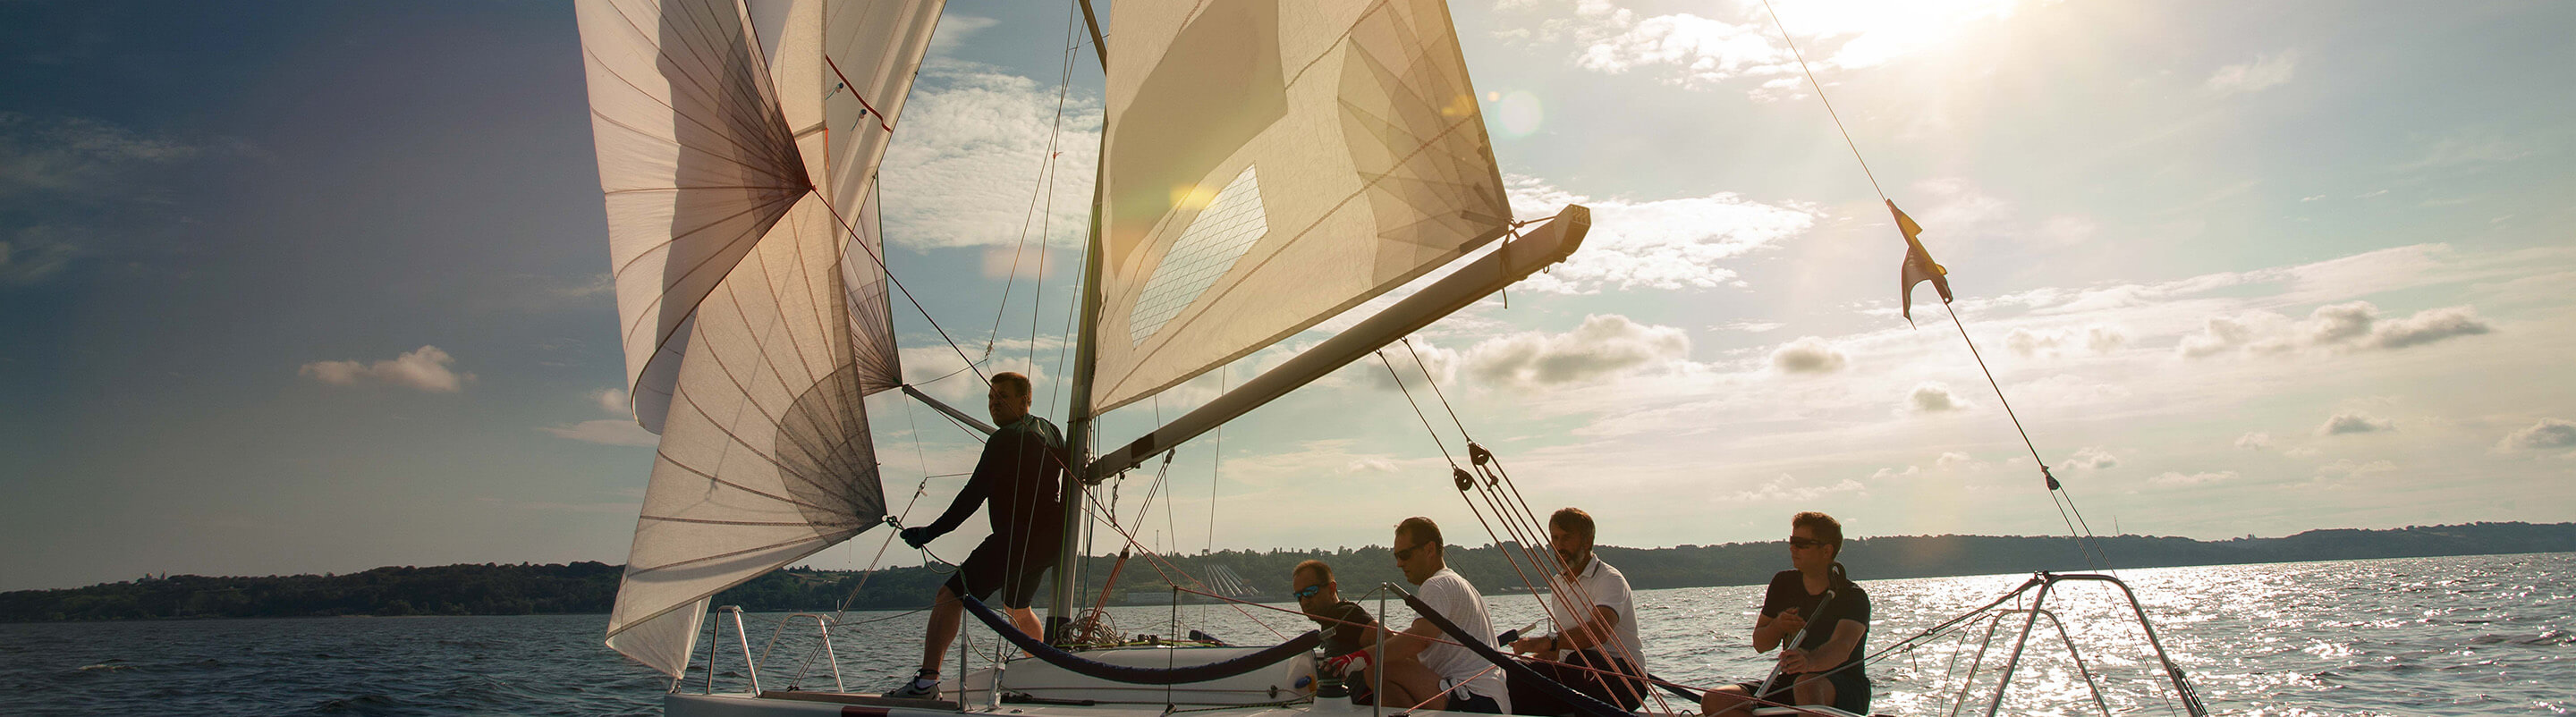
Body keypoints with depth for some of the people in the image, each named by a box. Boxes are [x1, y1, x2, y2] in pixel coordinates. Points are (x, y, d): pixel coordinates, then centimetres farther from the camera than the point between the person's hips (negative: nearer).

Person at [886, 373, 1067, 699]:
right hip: (1051, 541, 9)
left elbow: (974, 494, -18)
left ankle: (927, 681, -26)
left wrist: (931, 532, -16)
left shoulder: (1005, 439, -12)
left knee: (950, 596, -14)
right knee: (1017, 608, 30)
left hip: (1016, 537, -9)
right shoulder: (1049, 430, 15)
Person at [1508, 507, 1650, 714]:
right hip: (1576, 677, 6)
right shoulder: (1556, 583, 16)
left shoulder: (1610, 580, -11)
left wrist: (1547, 642, -43)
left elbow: (1600, 632, -31)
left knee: (1582, 661, -38)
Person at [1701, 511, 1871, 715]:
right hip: (1788, 685, 6)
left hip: (1845, 693, -6)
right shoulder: (1783, 583, 7)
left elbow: (1841, 648, -30)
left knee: (1807, 685, -42)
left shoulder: (1853, 597, -9)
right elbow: (1760, 644, 10)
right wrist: (1778, 626, -14)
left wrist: (1810, 661, -53)